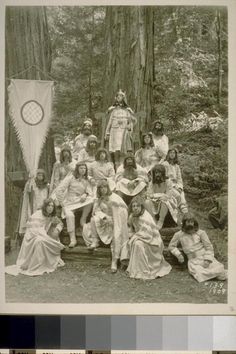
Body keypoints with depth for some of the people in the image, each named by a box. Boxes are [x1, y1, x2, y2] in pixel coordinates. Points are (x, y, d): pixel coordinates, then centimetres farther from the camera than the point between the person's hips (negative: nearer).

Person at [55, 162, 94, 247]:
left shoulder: (86, 181, 13)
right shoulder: (70, 178, 1)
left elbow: (90, 192, 3)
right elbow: (58, 190, -4)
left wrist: (85, 194, -21)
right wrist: (62, 204, -8)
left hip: (81, 203, 3)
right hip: (69, 204, -3)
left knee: (91, 199, -26)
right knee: (69, 215, -33)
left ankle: (83, 220, -11)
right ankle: (73, 239, -34)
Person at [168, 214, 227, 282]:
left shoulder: (201, 233, 1)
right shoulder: (179, 235, 4)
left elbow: (209, 247, 1)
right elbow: (171, 246, 14)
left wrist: (207, 260, -13)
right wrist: (178, 254, -2)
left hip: (205, 257, 0)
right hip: (193, 261, 0)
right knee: (200, 275, -30)